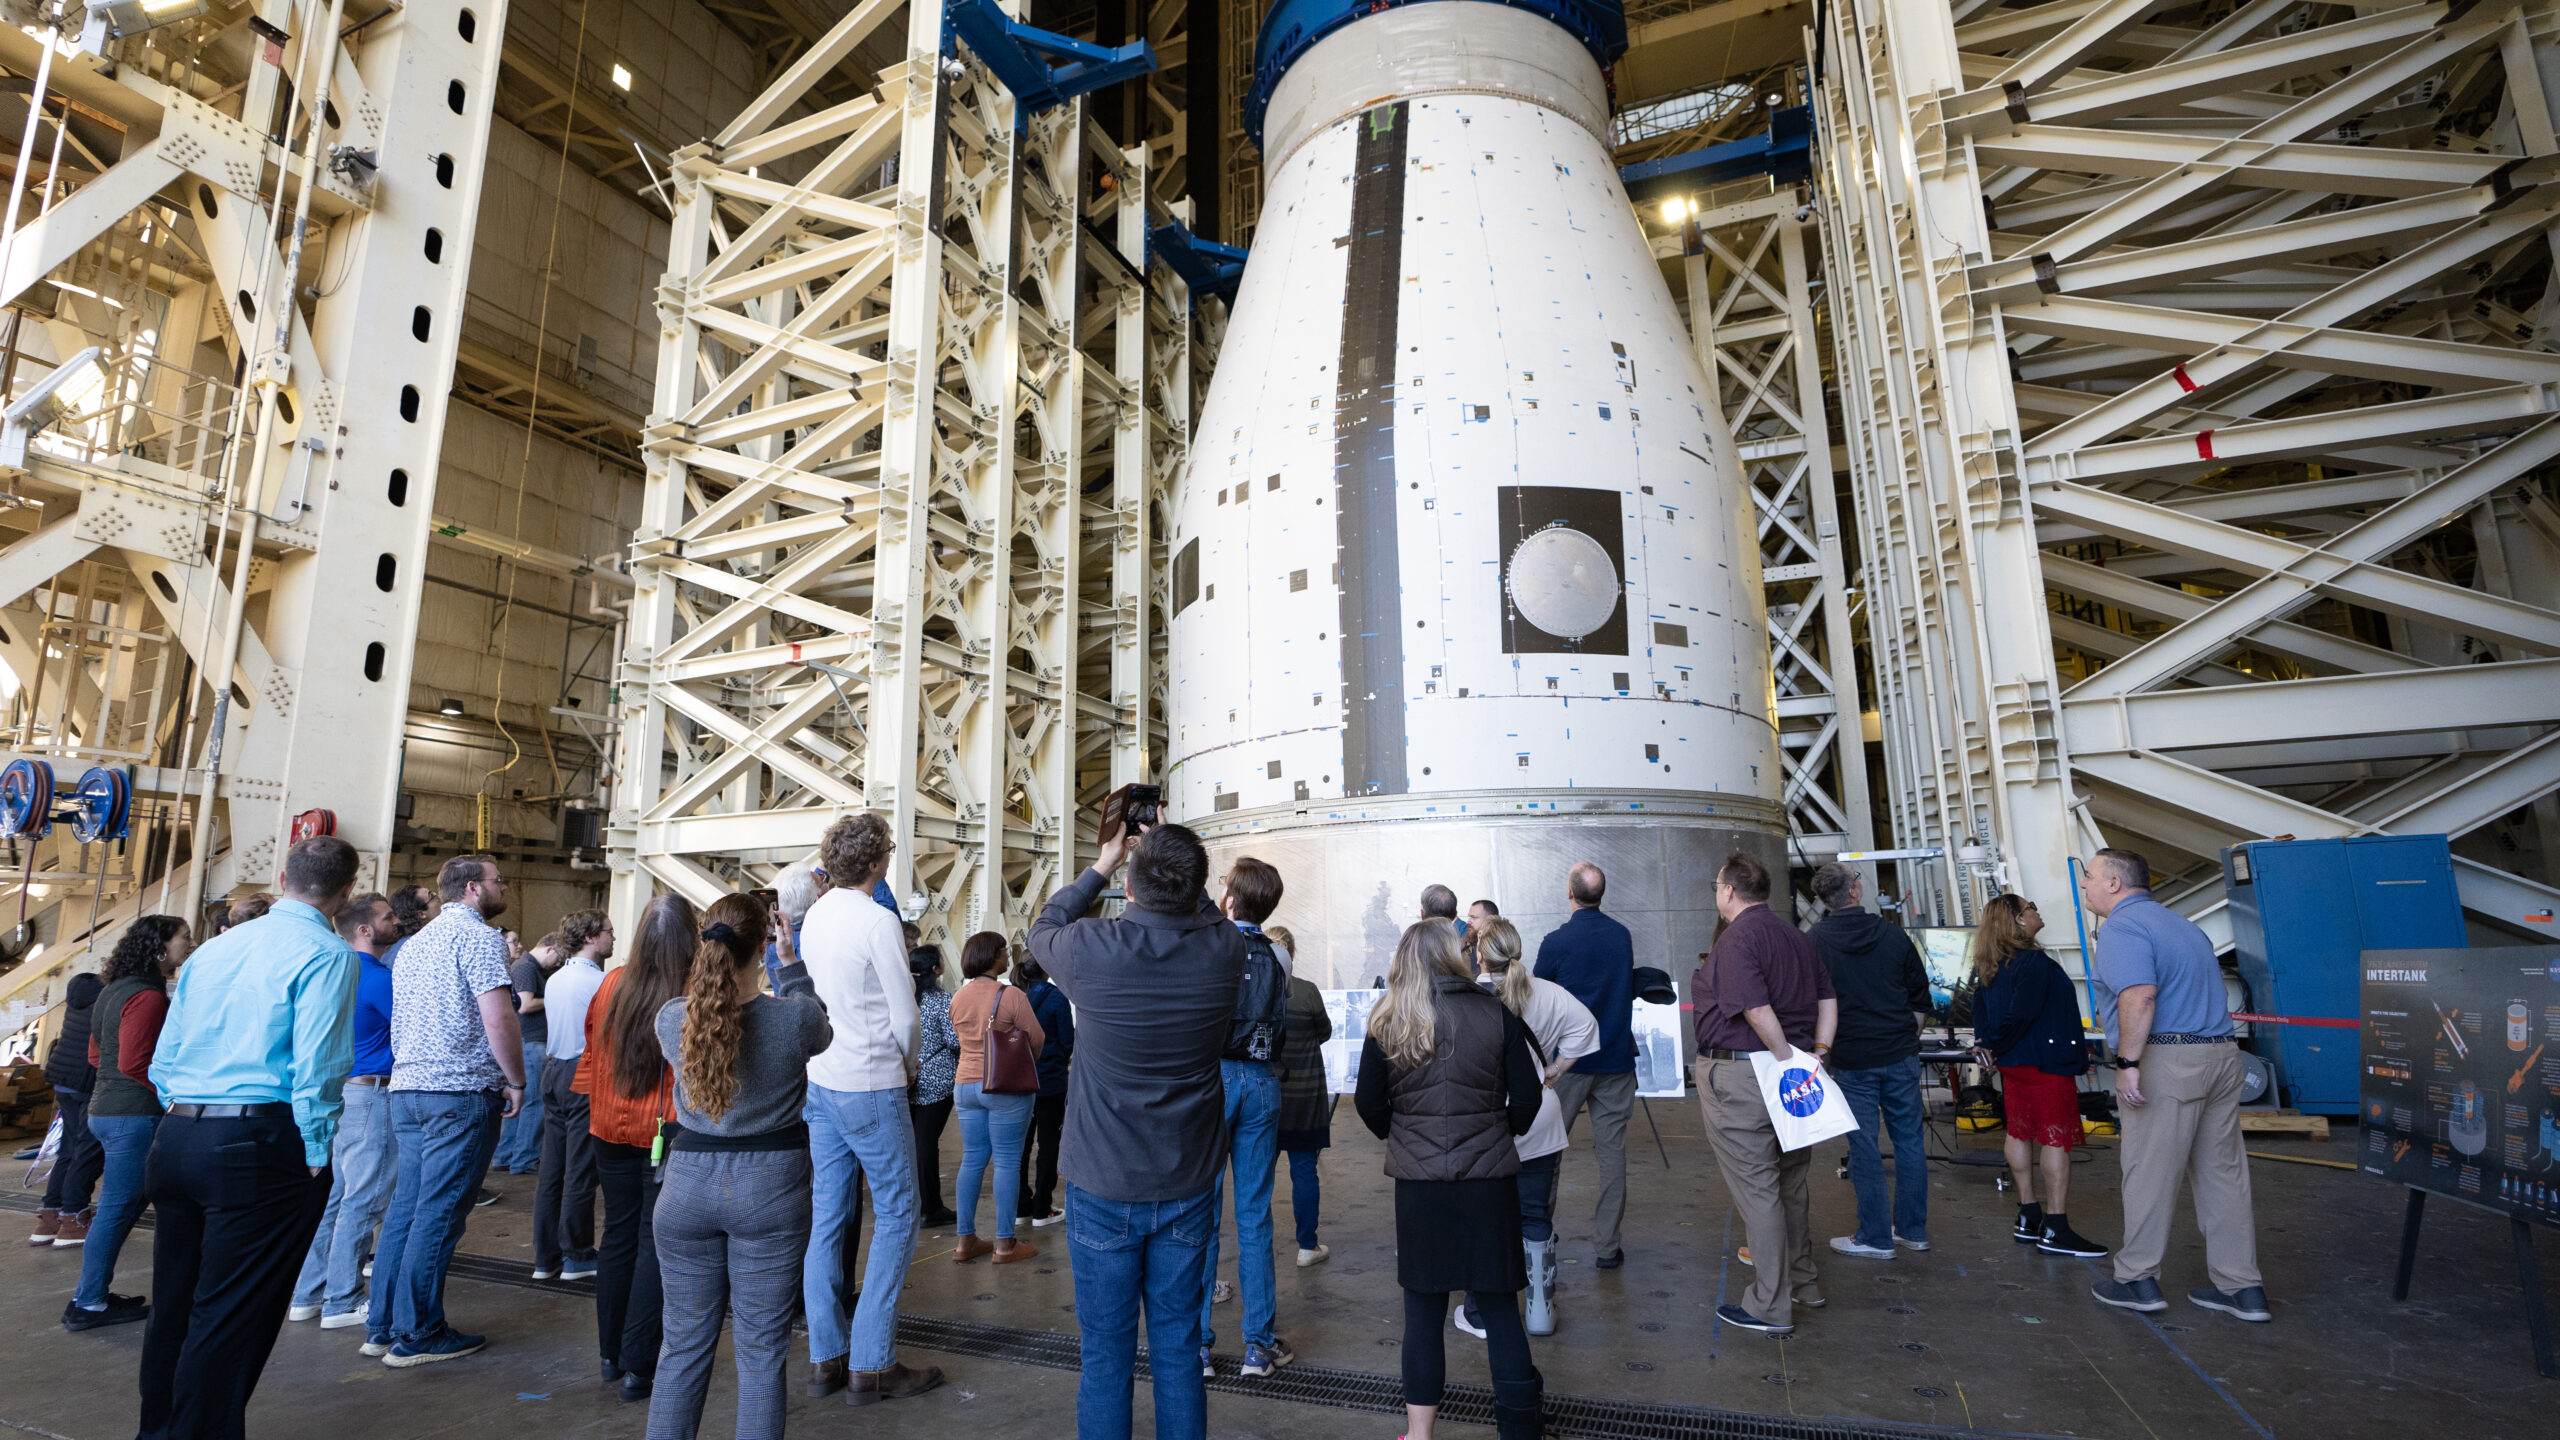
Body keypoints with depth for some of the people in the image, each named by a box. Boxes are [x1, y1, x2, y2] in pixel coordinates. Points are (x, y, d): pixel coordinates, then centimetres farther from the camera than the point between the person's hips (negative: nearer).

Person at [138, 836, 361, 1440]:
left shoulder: (213, 948, 12)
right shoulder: (327, 955, -12)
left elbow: (164, 1058, 15)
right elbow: (315, 1067, -17)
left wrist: (184, 1121, 21)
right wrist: (316, 1157, -7)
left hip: (175, 1139, 8)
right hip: (259, 1145, -8)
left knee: (173, 1304, 20)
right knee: (231, 1319, 2)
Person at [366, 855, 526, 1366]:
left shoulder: (415, 943, 19)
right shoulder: (478, 935, -10)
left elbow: (398, 1025, 24)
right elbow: (497, 1020, -19)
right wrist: (516, 1081, -8)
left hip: (407, 1089, 9)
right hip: (460, 1092, -9)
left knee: (407, 1204, 14)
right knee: (439, 1213, -2)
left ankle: (382, 1325, 20)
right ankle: (417, 1335, 4)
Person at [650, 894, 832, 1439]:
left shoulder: (672, 1019, -9)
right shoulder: (796, 1017, -16)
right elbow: (821, 1032, 8)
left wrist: (716, 948, 13)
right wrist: (791, 962, 11)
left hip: (689, 1184, 3)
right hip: (770, 1187, -2)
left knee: (684, 1342, 17)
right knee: (761, 1347, 9)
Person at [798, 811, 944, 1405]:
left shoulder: (816, 915, 6)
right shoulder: (879, 921, -17)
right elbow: (904, 1015, -15)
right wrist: (908, 1062, 5)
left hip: (819, 1082, 8)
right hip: (871, 1087, -8)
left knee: (827, 1217, 12)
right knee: (896, 1216, 3)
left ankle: (826, 1358, 21)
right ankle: (871, 1365, 6)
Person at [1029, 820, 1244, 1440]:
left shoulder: (1091, 949, -19)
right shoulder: (1225, 949, -13)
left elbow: (1041, 929, 5)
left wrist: (1101, 866, 11)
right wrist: (1178, 859, 12)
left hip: (1103, 1186, -2)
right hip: (1188, 1186, 2)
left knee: (1106, 1353, 11)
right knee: (1177, 1347, 16)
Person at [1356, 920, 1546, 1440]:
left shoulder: (1387, 1024, -3)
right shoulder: (1497, 1015, -5)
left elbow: (1369, 1104, 2)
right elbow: (1527, 1096, 0)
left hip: (1418, 1182, 0)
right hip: (1489, 1180, 0)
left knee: (1423, 1309, 12)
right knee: (1498, 1305, 12)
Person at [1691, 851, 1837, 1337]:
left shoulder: (1738, 938, -17)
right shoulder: (1798, 937, 11)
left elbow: (1757, 1010, -26)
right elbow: (1827, 1001, 12)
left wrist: (1789, 1059, -15)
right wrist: (1817, 1053, 7)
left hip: (1738, 1075, -9)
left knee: (1756, 1190, 0)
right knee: (1791, 1183, 21)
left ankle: (1770, 1307, 9)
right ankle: (1803, 1282, 36)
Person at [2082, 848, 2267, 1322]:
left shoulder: (2121, 928, -11)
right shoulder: (2180, 923, 19)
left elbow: (2139, 996, -24)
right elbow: (2204, 991, 22)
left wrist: (2127, 1062, -22)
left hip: (2166, 1062, -9)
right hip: (2221, 1053, 9)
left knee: (2149, 1173, 1)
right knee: (2222, 1173, 13)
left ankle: (2137, 1281, 10)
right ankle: (2242, 1287, 18)